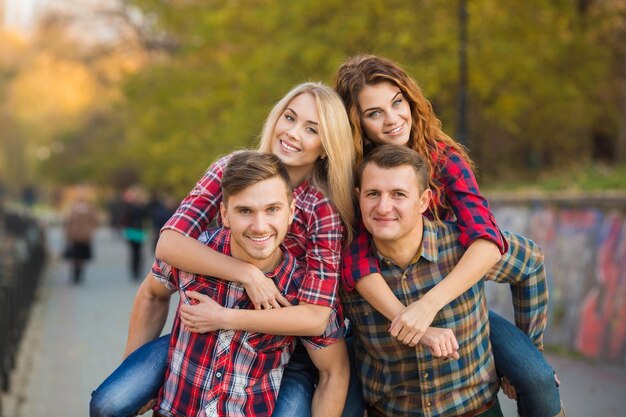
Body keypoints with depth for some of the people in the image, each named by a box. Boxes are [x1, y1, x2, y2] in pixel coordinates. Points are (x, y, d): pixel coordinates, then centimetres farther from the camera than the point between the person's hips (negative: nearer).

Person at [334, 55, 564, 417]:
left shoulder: (444, 158, -13)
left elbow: (488, 241, -26)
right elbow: (356, 259, -28)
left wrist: (430, 304, -41)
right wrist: (404, 317, -45)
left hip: (453, 300, 0)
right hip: (383, 305, 0)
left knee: (538, 379, -17)